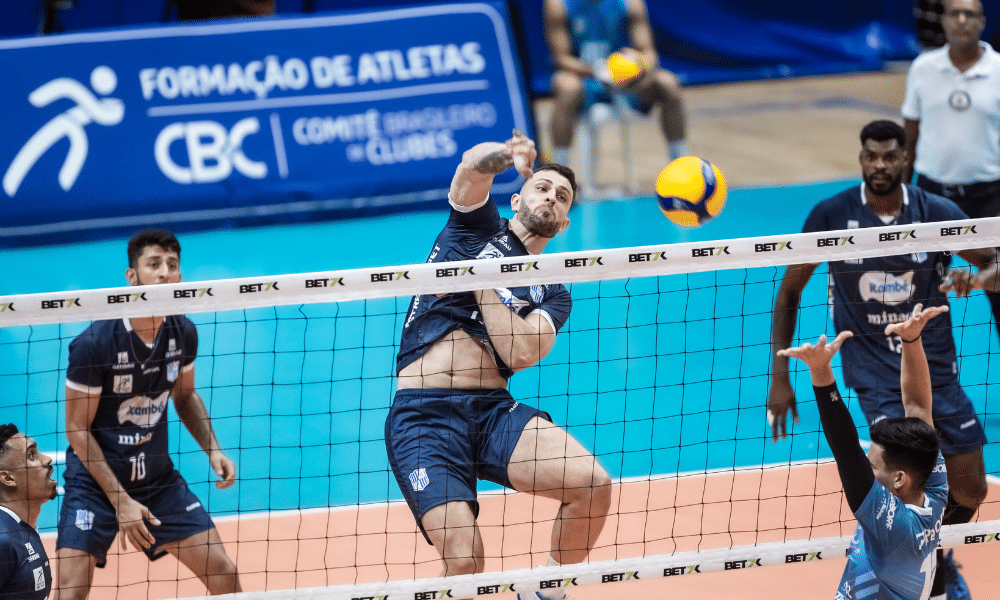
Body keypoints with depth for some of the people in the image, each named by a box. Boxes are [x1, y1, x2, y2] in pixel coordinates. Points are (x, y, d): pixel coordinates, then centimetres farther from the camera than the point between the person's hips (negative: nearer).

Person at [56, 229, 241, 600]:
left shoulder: (182, 333, -4)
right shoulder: (94, 343, -21)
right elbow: (77, 429, -15)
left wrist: (212, 450, -1)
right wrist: (121, 500, -18)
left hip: (158, 479, 5)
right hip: (95, 481, -5)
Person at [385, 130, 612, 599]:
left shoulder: (551, 294, 17)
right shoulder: (479, 225, 14)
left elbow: (519, 352, -3)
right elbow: (473, 166, -7)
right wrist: (510, 154, -28)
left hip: (492, 410, 3)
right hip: (422, 416, -3)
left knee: (593, 484, -21)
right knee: (464, 560, -22)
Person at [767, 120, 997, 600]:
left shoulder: (938, 213, -7)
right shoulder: (831, 215, -9)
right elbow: (790, 290, 1)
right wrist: (780, 377, -2)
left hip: (936, 366, 3)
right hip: (875, 372, -3)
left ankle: (935, 555, 40)